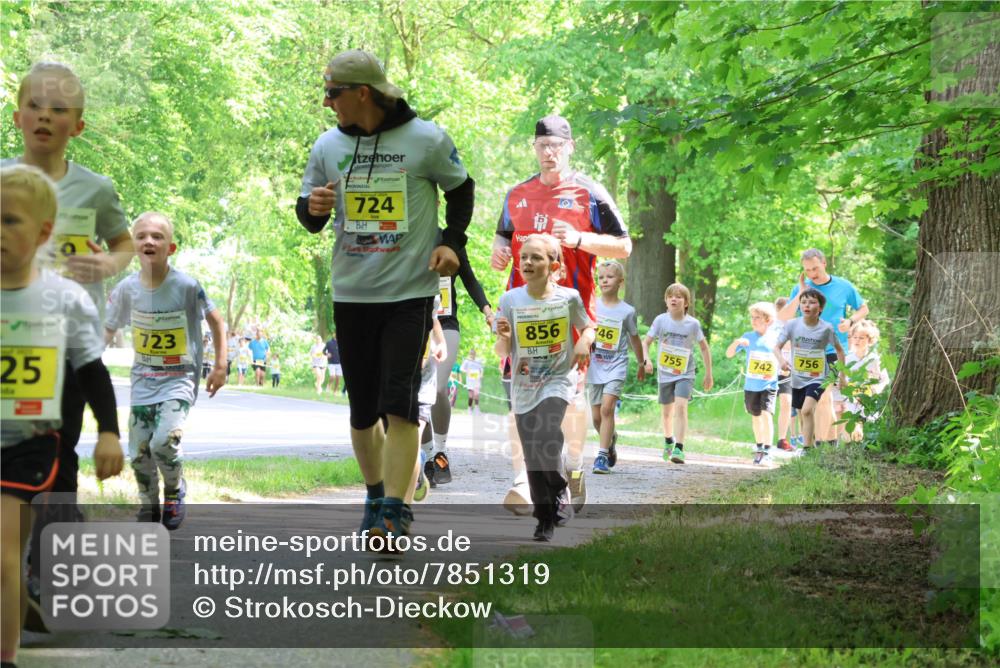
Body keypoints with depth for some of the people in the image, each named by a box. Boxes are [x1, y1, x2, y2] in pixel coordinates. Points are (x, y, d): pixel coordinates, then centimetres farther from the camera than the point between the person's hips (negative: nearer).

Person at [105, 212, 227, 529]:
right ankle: (149, 504, 26)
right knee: (139, 451, 1)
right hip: (143, 380, 4)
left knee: (164, 441, -22)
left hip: (179, 379, -4)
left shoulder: (187, 286, -15)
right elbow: (108, 327, 7)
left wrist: (220, 365, -2)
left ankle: (175, 492, 8)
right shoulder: (127, 288, -6)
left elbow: (214, 319, -1)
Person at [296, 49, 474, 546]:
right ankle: (375, 497, 28)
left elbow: (460, 189, 11)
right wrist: (313, 207, -11)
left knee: (399, 406, -12)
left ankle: (395, 513, -10)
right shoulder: (327, 146, 5)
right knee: (362, 409, 9)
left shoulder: (426, 140, -5)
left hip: (410, 292, -4)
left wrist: (451, 243, -3)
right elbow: (308, 215, 14)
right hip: (350, 294, 4)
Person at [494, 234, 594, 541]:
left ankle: (561, 490, -1)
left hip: (558, 379, -2)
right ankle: (545, 519, 21)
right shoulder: (510, 300, -5)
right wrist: (503, 337, -22)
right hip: (524, 386, 2)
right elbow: (503, 352, 0)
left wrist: (584, 342, -11)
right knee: (533, 459, 5)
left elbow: (587, 327, 11)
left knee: (545, 436, -27)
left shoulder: (568, 297, -7)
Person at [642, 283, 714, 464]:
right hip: (665, 374, 2)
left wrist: (709, 374, 5)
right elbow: (645, 342, -1)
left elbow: (704, 348, 4)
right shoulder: (660, 320, -7)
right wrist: (647, 359, -20)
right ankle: (668, 441, 42)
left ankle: (679, 449, -23)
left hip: (685, 374, -2)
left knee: (681, 406, -21)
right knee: (667, 412, 14)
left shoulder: (693, 324, -8)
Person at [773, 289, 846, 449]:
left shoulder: (826, 328, -11)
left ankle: (808, 448, -21)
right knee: (803, 416, 15)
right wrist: (781, 360, -28)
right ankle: (812, 443, 35)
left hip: (817, 377, -4)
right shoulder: (792, 325, -9)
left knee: (807, 410, -24)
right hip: (798, 378, 4)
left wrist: (842, 375, 4)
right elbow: (777, 347, -6)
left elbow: (839, 349, 4)